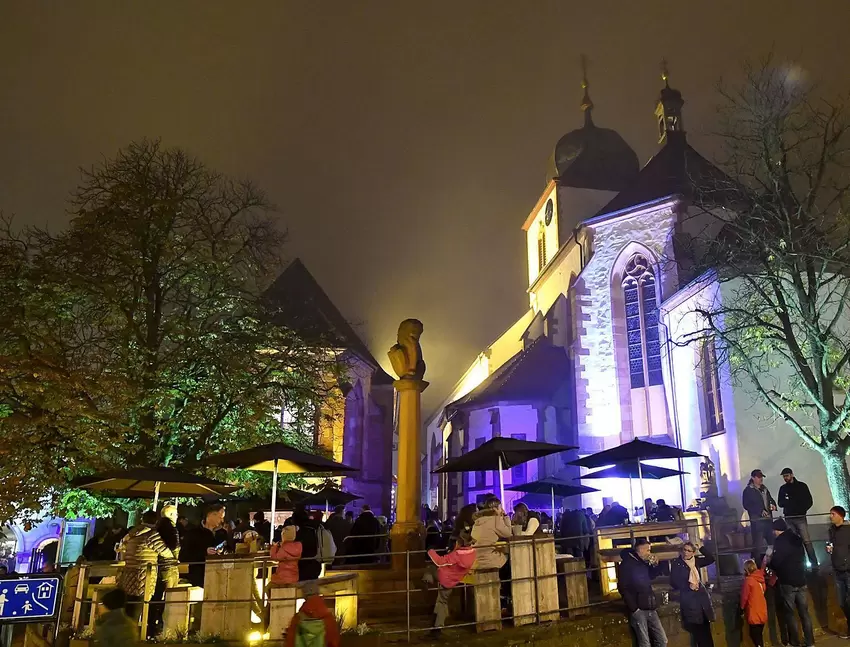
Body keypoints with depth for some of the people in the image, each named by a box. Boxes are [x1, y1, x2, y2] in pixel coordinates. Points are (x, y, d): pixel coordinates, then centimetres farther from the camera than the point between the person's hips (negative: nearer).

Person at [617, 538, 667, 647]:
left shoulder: (643, 563, 14)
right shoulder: (627, 564, -9)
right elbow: (623, 588, -15)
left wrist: (655, 565, 11)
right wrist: (634, 608, -17)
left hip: (650, 609, 8)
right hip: (638, 610, -8)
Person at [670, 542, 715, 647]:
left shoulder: (695, 561, 12)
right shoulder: (676, 563, -2)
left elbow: (711, 559, 17)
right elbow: (673, 582, -6)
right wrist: (688, 585, -15)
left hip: (702, 596, 5)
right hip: (689, 599, -5)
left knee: (706, 630, 5)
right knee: (698, 631, -4)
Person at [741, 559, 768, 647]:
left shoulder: (748, 580, -17)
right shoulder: (761, 578, 0)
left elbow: (744, 596, -10)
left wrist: (742, 608, 1)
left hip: (754, 613, -6)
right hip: (762, 612, 6)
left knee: (754, 634, 1)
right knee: (759, 634, 16)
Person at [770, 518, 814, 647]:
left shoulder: (779, 541, -10)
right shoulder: (796, 538, 9)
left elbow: (776, 561, -15)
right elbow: (802, 557, 18)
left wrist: (769, 564, 6)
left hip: (788, 582, -6)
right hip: (801, 580, 6)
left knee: (789, 613, 3)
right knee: (804, 612, 9)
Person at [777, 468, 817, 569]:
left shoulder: (801, 486, 3)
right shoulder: (783, 488, 12)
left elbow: (809, 501, 2)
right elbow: (780, 503, 15)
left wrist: (802, 510, -11)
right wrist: (785, 501, -6)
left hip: (800, 518, -3)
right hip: (788, 518, 3)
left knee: (806, 541, -9)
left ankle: (814, 564, -5)